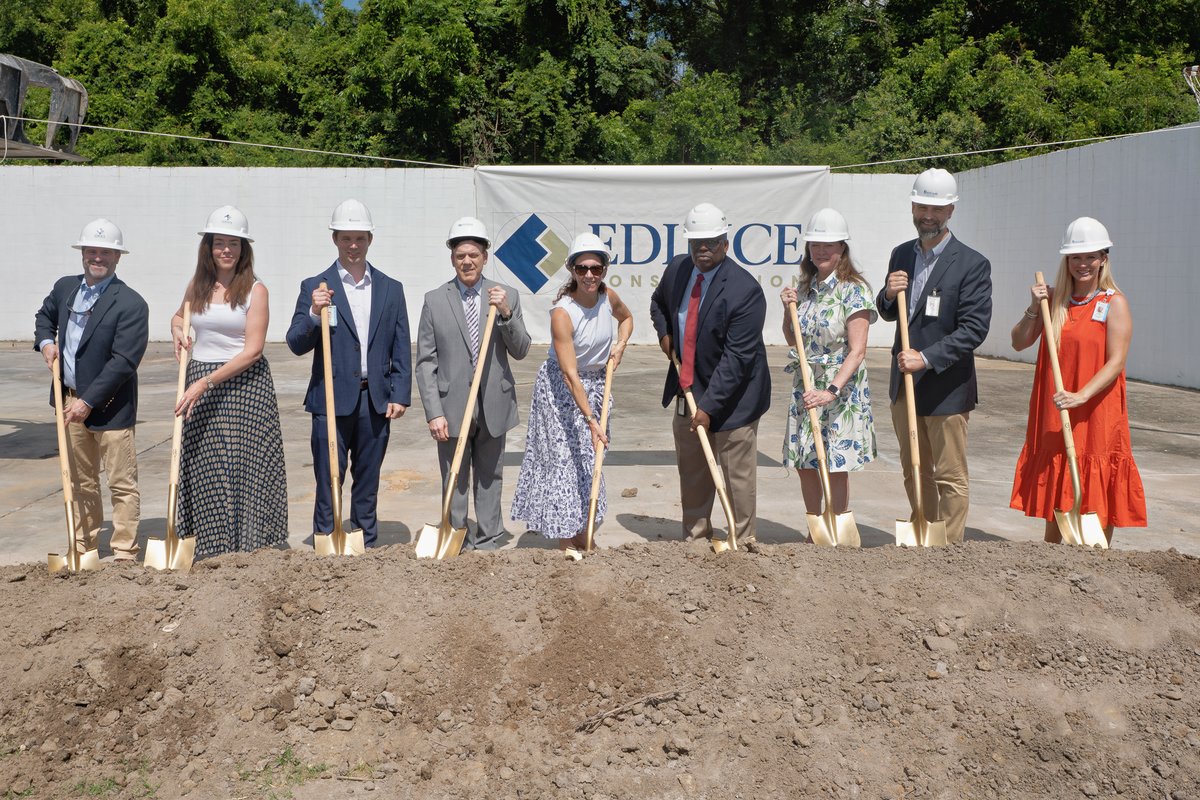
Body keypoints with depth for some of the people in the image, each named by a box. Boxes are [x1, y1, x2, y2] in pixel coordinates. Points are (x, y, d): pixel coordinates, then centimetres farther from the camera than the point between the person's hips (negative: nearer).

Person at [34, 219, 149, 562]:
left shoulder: (131, 304, -15)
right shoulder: (64, 287, 6)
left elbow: (124, 361, -19)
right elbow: (45, 315, 29)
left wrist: (88, 401, -20)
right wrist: (45, 341, 7)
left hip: (109, 405, -6)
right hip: (71, 400, 7)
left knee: (122, 483, 0)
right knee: (81, 481, 17)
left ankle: (124, 555, 8)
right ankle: (83, 548, 29)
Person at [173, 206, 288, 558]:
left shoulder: (255, 290, -6)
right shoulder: (197, 285, 9)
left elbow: (252, 350, -13)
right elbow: (179, 315, 31)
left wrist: (207, 382, -19)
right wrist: (177, 328, 6)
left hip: (244, 384, -4)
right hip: (201, 384, 4)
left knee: (244, 468, -2)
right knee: (204, 472, 6)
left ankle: (250, 550, 9)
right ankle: (209, 551, 17)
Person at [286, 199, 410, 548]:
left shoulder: (391, 289, 9)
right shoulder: (314, 287, 2)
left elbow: (402, 349, 8)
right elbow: (296, 344, -2)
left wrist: (400, 395, 0)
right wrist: (314, 314, -19)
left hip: (376, 401, 2)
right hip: (331, 400, -2)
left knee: (368, 483, 12)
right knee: (328, 482, 2)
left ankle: (367, 548, 23)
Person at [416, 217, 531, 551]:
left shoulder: (508, 296, 2)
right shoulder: (434, 300, -1)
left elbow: (520, 351, 0)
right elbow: (425, 362, -2)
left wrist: (506, 313, -16)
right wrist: (434, 412, -9)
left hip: (493, 406, 1)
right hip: (452, 406, -1)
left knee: (490, 479, 13)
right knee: (455, 482, 7)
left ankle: (488, 543, 25)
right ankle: (457, 545, 19)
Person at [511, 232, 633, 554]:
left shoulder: (608, 298, -8)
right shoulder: (562, 313, -26)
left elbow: (627, 318, 19)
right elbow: (570, 375, -28)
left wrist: (620, 344, -2)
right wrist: (591, 421, -31)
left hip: (596, 385, 6)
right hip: (560, 389, -6)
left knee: (590, 460, 12)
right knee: (565, 458, -3)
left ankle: (584, 536, 24)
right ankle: (566, 543, 7)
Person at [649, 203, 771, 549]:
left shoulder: (745, 290, -21)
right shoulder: (677, 268, -1)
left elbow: (737, 357, -23)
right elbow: (658, 302, 24)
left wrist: (709, 406, -25)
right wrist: (665, 333, 5)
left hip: (732, 395, -6)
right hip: (687, 389, 7)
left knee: (737, 474, 2)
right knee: (691, 471, 16)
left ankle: (743, 542, 16)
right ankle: (696, 537, 30)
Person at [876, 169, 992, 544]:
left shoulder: (972, 264, -11)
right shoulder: (901, 255, 9)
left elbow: (974, 329, -16)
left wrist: (926, 358, -22)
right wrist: (889, 295, -6)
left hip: (946, 387, -6)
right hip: (904, 384, 7)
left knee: (950, 477, 3)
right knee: (914, 473, 16)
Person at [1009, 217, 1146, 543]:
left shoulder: (1114, 303, -7)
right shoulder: (1054, 298, 6)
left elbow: (1116, 363, -14)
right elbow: (1019, 343, 5)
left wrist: (1081, 396, -26)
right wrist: (1034, 309, -9)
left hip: (1097, 412, -4)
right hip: (1054, 413, 4)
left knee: (1097, 496, 3)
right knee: (1054, 489, 14)